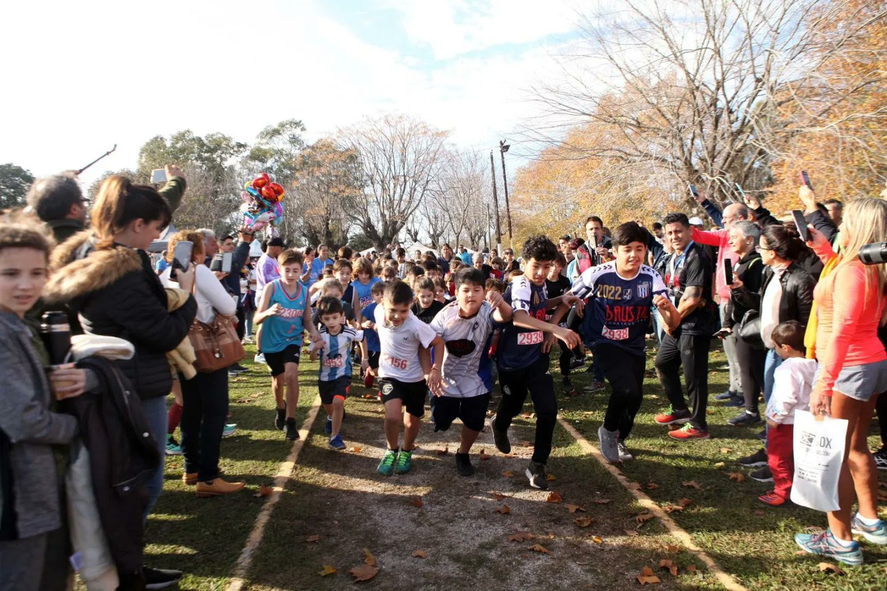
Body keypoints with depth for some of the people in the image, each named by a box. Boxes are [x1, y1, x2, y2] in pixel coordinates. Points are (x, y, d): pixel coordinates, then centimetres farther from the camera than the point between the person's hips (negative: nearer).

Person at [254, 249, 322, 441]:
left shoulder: (305, 291, -9)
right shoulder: (271, 287, -18)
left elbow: (307, 319, 1)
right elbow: (257, 319, -21)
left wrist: (313, 330, -20)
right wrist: (269, 312, -42)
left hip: (293, 340, 0)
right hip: (272, 341, 0)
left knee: (291, 375, -22)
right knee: (278, 380, 16)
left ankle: (290, 421, -5)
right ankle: (281, 409, 49)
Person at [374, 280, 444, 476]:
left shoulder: (416, 326, -32)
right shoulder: (378, 312, -21)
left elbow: (439, 343, -19)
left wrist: (434, 369, -20)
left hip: (415, 378, -1)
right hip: (389, 375, 1)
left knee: (413, 420, 15)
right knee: (393, 416, -19)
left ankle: (406, 452, 46)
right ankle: (392, 451, 12)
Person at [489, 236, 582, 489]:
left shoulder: (540, 284, -1)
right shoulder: (520, 286, -24)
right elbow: (519, 317, -46)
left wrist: (561, 299, 2)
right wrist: (556, 329, -57)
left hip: (537, 357, 5)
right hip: (512, 361, -5)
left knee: (548, 410, -8)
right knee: (513, 406, 17)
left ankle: (537, 465, 6)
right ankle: (499, 426, 54)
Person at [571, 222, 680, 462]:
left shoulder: (651, 278, -16)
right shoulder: (597, 275, -21)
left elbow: (673, 324, -21)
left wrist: (667, 306, -41)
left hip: (635, 345, 4)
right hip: (604, 342, -4)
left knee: (635, 399, 14)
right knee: (627, 390, -25)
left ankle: (618, 440, 44)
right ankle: (608, 431, 6)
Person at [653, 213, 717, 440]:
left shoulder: (696, 258, -17)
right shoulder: (675, 258, 12)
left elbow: (691, 300, -23)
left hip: (694, 327, -10)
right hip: (676, 325, 10)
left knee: (694, 376, -1)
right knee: (663, 363, 21)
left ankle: (698, 425, 15)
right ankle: (680, 410, 37)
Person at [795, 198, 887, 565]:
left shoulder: (851, 271, -20)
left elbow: (841, 331, -28)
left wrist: (824, 383, -30)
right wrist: (823, 249, 22)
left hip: (848, 367, -10)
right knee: (855, 447, 22)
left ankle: (842, 540, 8)